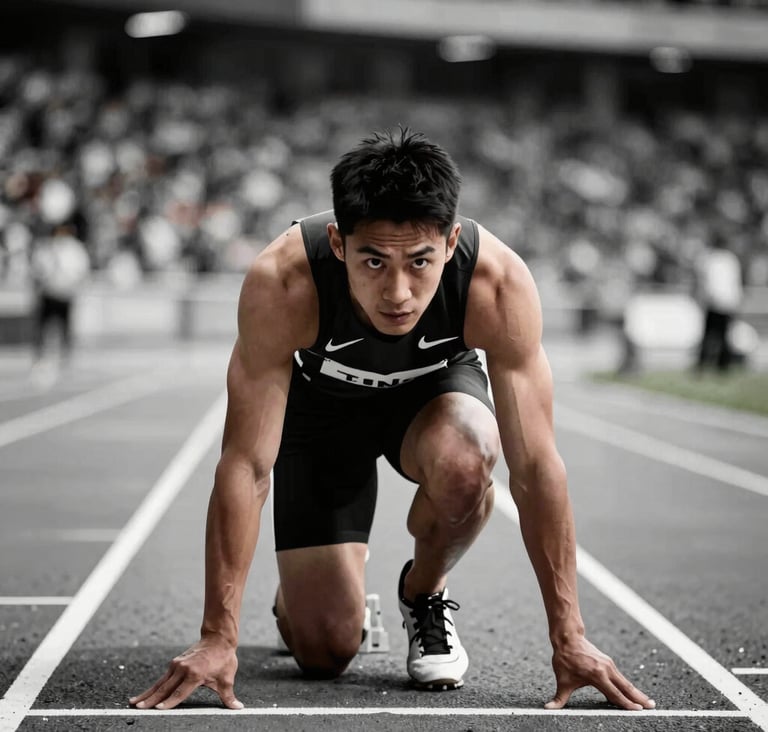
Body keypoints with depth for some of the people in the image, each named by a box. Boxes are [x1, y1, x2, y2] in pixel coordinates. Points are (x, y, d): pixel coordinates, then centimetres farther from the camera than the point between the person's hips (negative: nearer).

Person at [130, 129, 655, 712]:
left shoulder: (500, 284, -36)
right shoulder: (281, 285, -39)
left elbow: (536, 466, -30)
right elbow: (246, 466, -34)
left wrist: (568, 637, -29)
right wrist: (218, 639, -35)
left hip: (435, 391, 1)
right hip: (320, 404, 0)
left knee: (462, 466, -37)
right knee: (325, 652, -8)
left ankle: (426, 593, -4)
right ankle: (297, 594, 30)